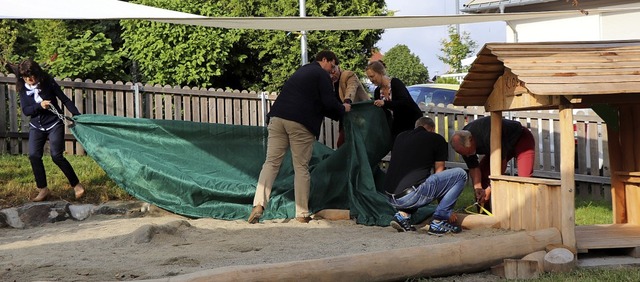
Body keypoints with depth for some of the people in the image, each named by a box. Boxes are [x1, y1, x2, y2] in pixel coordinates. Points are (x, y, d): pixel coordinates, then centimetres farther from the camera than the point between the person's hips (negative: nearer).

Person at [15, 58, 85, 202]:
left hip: (54, 124, -4)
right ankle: (43, 189, 2)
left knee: (56, 156, -13)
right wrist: (39, 106, -25)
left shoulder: (48, 83, -12)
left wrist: (77, 115, -18)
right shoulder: (23, 88, -4)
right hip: (36, 126, 4)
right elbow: (25, 110, -7)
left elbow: (65, 100, -10)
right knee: (34, 155, -10)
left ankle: (76, 185, 1)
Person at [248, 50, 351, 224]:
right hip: (301, 123, -6)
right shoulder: (322, 75, 3)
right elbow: (329, 103, -7)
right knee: (301, 167, 2)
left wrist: (336, 111, 29)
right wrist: (343, 109, 13)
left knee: (272, 162, 3)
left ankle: (259, 205, -13)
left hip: (278, 117, 6)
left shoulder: (302, 71, 28)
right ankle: (302, 214, 5)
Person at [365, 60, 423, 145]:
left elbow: (405, 102, -30)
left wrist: (385, 103, -39)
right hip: (397, 125, 7)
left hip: (413, 122, -7)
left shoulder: (395, 83, -17)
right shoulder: (377, 91, 2)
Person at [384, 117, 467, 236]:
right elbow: (439, 173, 17)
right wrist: (446, 207, 31)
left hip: (391, 198, 7)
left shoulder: (400, 137, 25)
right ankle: (438, 222, 2)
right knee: (460, 174, 6)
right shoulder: (437, 139, 11)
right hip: (409, 196, -6)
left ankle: (402, 214, 14)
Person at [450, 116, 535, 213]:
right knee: (479, 176, -4)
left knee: (524, 179, -27)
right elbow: (473, 168, -11)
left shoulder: (489, 136, -41)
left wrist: (490, 189, -27)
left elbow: (502, 163, -31)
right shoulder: (463, 144, -19)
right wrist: (478, 188, -27)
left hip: (521, 140, -7)